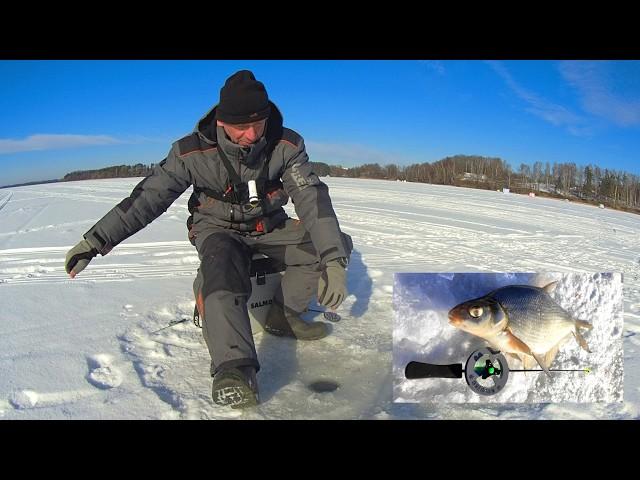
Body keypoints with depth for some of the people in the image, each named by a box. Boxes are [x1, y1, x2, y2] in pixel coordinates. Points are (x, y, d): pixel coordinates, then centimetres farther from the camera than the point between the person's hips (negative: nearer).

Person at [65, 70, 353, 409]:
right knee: (220, 267, -38)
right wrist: (95, 241, -25)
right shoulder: (193, 151, -20)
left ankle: (283, 314, -7)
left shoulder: (286, 145, -19)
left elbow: (312, 198, -27)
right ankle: (234, 369, -46)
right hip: (218, 229, -3)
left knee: (337, 242, -14)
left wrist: (333, 261, -40)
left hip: (270, 227, 3)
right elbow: (147, 197, -18)